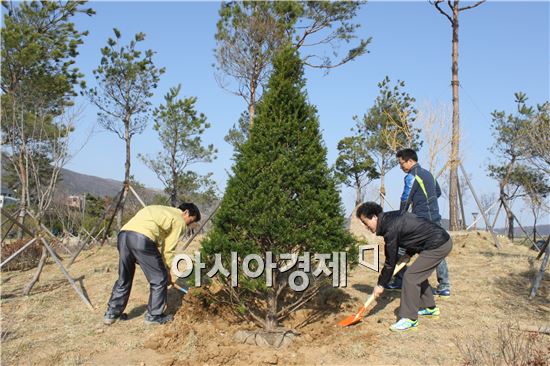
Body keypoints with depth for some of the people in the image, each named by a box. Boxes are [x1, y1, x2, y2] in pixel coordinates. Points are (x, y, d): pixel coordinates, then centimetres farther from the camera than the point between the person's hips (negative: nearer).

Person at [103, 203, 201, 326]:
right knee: (159, 280, 9)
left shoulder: (162, 211, 34)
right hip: (142, 239, -8)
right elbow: (168, 249, 8)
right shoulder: (179, 221, 10)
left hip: (123, 234, 8)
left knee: (124, 279, 23)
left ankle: (111, 314, 31)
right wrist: (167, 271, 22)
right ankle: (154, 316, 19)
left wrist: (163, 268, 30)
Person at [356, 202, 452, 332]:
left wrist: (381, 285, -4)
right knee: (418, 274, 22)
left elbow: (390, 261, -14)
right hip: (442, 240, 10)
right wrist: (408, 254, 11)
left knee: (410, 276, -10)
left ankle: (410, 319, -4)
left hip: (438, 246, -10)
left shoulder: (391, 228, -20)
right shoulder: (391, 217, 8)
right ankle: (430, 308, 35)